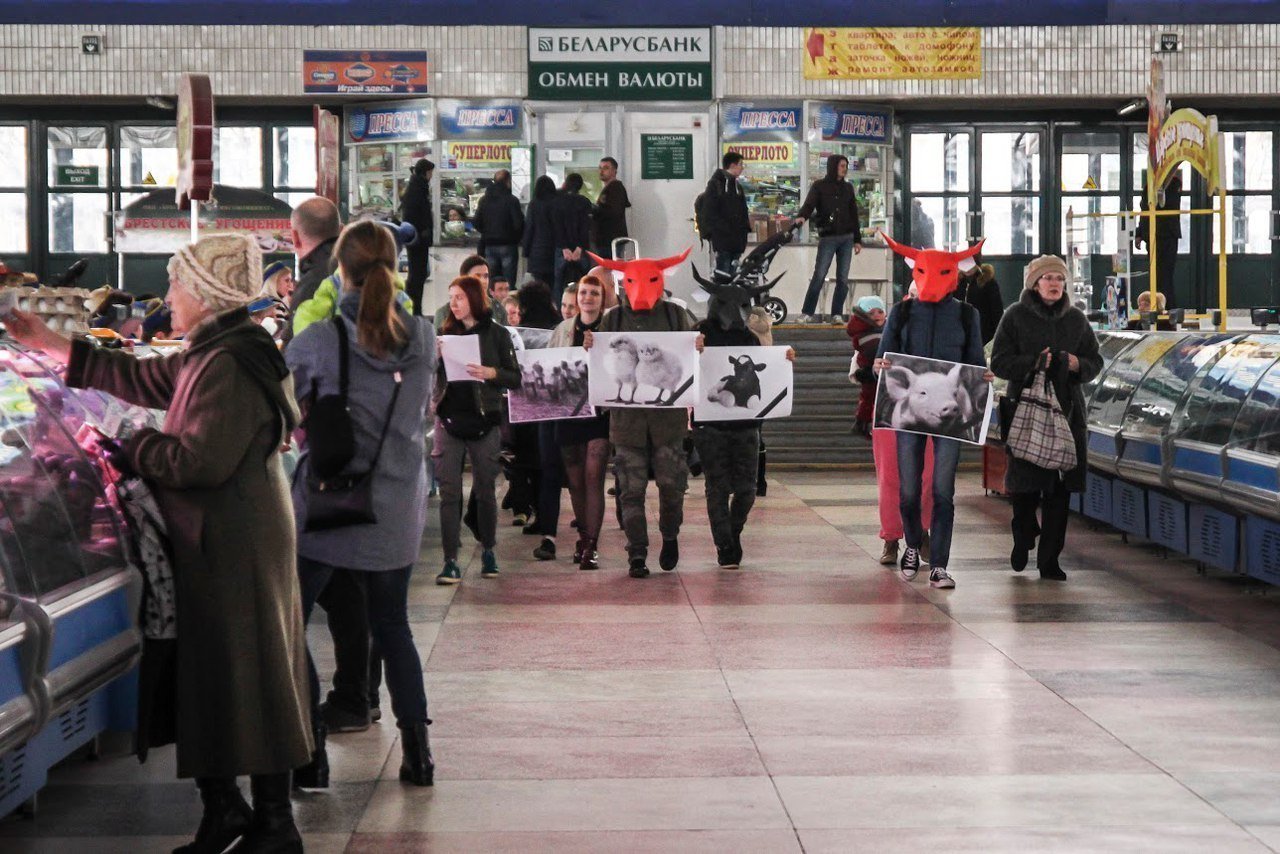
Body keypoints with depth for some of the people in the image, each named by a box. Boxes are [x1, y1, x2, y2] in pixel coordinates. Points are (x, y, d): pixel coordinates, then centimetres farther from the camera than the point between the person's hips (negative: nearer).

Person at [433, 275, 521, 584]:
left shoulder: (496, 334, 2)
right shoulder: (445, 333, 8)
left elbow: (515, 378, 0)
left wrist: (491, 373, -17)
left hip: (483, 420, -1)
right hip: (449, 418, 1)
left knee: (485, 489, 9)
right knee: (449, 491, -3)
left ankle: (488, 553, 25)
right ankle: (450, 561, -2)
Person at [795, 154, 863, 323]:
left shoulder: (848, 188, 14)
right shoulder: (819, 186, 3)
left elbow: (854, 214, 17)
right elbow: (809, 204, -12)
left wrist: (857, 240, 14)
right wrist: (802, 216, -34)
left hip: (846, 238, 4)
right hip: (827, 238, -4)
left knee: (843, 279, 1)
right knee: (819, 276, -8)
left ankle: (837, 314, 7)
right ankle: (807, 313, -4)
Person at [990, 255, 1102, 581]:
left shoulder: (1076, 318, 11)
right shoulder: (1016, 316, 1)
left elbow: (1095, 361, 17)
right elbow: (999, 362, -3)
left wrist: (1078, 364, -5)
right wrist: (1034, 362, -17)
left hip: (1067, 411, 3)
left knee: (1060, 488, -1)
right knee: (1025, 484, -2)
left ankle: (1049, 559, 6)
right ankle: (1023, 539, 27)